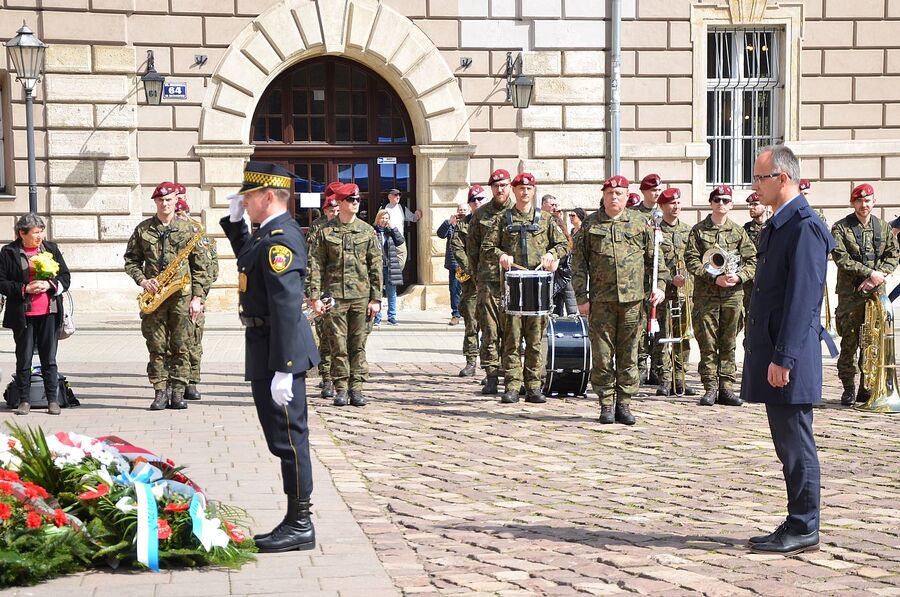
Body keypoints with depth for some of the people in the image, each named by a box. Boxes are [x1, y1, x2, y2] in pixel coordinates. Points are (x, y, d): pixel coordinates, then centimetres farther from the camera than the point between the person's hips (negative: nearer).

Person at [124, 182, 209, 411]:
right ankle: (161, 392, 8)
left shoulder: (187, 230, 5)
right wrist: (142, 280, -5)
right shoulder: (143, 229, 8)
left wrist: (197, 297, -2)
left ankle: (177, 392, 7)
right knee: (157, 347, 2)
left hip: (182, 297, -1)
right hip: (153, 296, 1)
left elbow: (199, 267, 5)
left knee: (181, 347, 1)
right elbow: (131, 260, 13)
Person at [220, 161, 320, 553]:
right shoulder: (269, 233, 12)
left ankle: (300, 526, 6)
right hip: (265, 348, 11)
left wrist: (283, 369, -27)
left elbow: (287, 307, -25)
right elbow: (247, 259, 35)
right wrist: (234, 222, 20)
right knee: (283, 438, 15)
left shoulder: (280, 238, -20)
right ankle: (295, 522, 23)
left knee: (288, 438, -2)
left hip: (279, 351, -11)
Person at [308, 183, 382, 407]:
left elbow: (376, 266, 6)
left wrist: (376, 298, 1)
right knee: (339, 344, 0)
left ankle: (356, 388, 9)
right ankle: (341, 388, 7)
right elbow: (316, 266, 1)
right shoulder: (325, 232, 2)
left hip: (361, 296, 1)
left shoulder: (367, 231, 7)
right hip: (335, 295, -1)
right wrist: (315, 296, -6)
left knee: (358, 344, 3)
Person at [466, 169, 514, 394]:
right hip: (488, 280, 1)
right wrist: (477, 275, 10)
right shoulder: (481, 214, 9)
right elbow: (472, 246, 14)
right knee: (489, 331, -1)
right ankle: (491, 377, 2)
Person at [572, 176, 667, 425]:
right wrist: (581, 297, -1)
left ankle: (624, 403, 14)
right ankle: (606, 404, 10)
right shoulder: (590, 224, 6)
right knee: (602, 355, 1)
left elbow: (654, 258, 13)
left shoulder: (640, 223, 9)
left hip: (632, 299, 1)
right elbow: (579, 263, 5)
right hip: (601, 300, -1)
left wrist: (659, 285, 1)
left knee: (628, 355, 5)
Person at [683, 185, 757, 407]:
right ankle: (710, 388, 4)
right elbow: (691, 261, -4)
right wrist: (715, 278, -14)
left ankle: (726, 388, 11)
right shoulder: (698, 230, 4)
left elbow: (752, 261, 9)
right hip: (706, 296, -2)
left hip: (733, 295, 2)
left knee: (728, 344, 6)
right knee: (707, 345, -1)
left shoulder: (738, 232, 10)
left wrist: (739, 277, -10)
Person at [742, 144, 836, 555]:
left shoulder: (804, 227, -14)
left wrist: (783, 358, -22)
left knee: (796, 445, -3)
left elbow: (802, 298, -20)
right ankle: (797, 525, 20)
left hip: (790, 359, -10)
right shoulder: (777, 226, 17)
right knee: (788, 446, 13)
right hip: (773, 355, 10)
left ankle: (804, 529, 5)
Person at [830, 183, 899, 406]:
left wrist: (880, 275, -7)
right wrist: (870, 273, -15)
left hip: (876, 291, 3)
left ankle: (867, 387, 11)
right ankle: (849, 388, 4)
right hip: (850, 293, -3)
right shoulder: (841, 228, 0)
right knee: (849, 341, -3)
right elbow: (841, 259, -10)